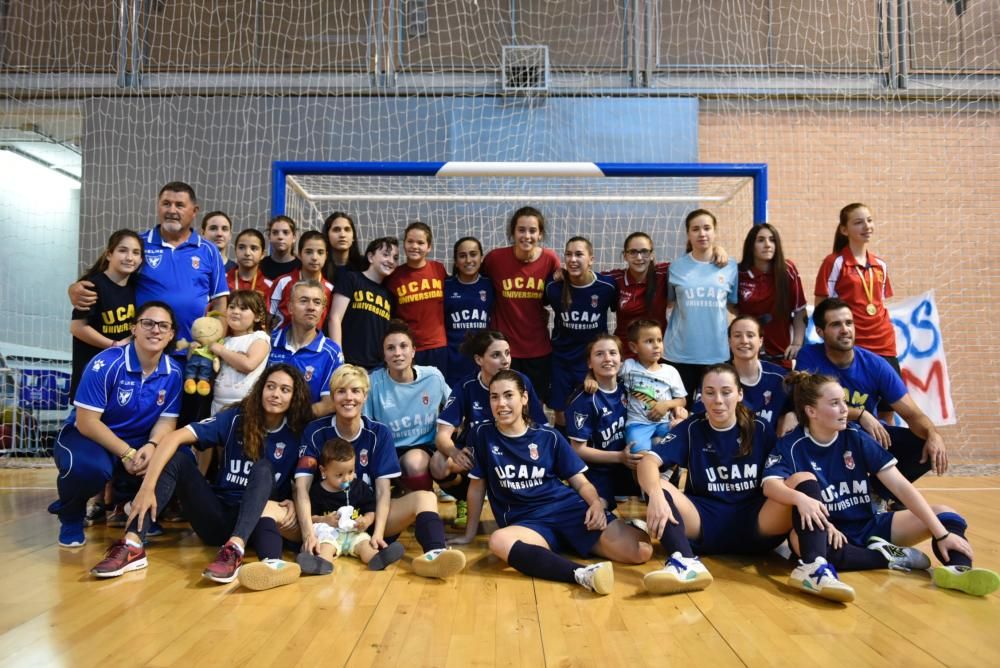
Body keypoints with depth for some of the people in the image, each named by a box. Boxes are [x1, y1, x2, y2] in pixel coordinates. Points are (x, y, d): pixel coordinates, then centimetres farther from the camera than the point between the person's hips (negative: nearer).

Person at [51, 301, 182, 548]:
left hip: (138, 442, 4)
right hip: (88, 436, -4)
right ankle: (71, 517, -1)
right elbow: (86, 421, -21)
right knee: (90, 467, -38)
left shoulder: (173, 372, -7)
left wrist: (151, 446, -25)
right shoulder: (106, 363, -20)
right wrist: (126, 454, -27)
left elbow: (166, 420, -2)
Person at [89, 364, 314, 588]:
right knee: (177, 457, -18)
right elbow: (173, 438, -16)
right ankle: (132, 545, -33)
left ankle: (235, 549, -48)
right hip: (217, 518, 1)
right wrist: (147, 487, -28)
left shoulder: (296, 435, -4)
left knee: (264, 468, -28)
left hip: (255, 521, -1)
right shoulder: (236, 418, -6)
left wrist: (292, 504, -17)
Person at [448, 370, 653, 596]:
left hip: (568, 509, 1)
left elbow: (581, 482, 7)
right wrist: (469, 534, 13)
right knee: (498, 541, -41)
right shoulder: (482, 435, 4)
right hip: (526, 522, -1)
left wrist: (596, 504, -13)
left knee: (641, 550, -19)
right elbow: (477, 486, 10)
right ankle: (581, 574, -43)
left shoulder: (549, 437, 5)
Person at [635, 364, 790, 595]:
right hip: (703, 524, 0)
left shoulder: (759, 430, 4)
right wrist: (656, 494, -35)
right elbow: (648, 461, -14)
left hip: (753, 526, 0)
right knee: (659, 487, -27)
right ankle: (686, 563, -46)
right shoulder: (691, 428, 1)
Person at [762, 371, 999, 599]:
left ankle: (957, 568, -35)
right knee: (799, 541, -38)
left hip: (869, 527, 4)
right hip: (828, 533, -4)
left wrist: (942, 533, -15)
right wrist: (800, 498, -47)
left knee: (944, 514, -9)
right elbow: (771, 485, -26)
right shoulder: (791, 445, -9)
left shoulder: (856, 439, -3)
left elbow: (901, 487, -7)